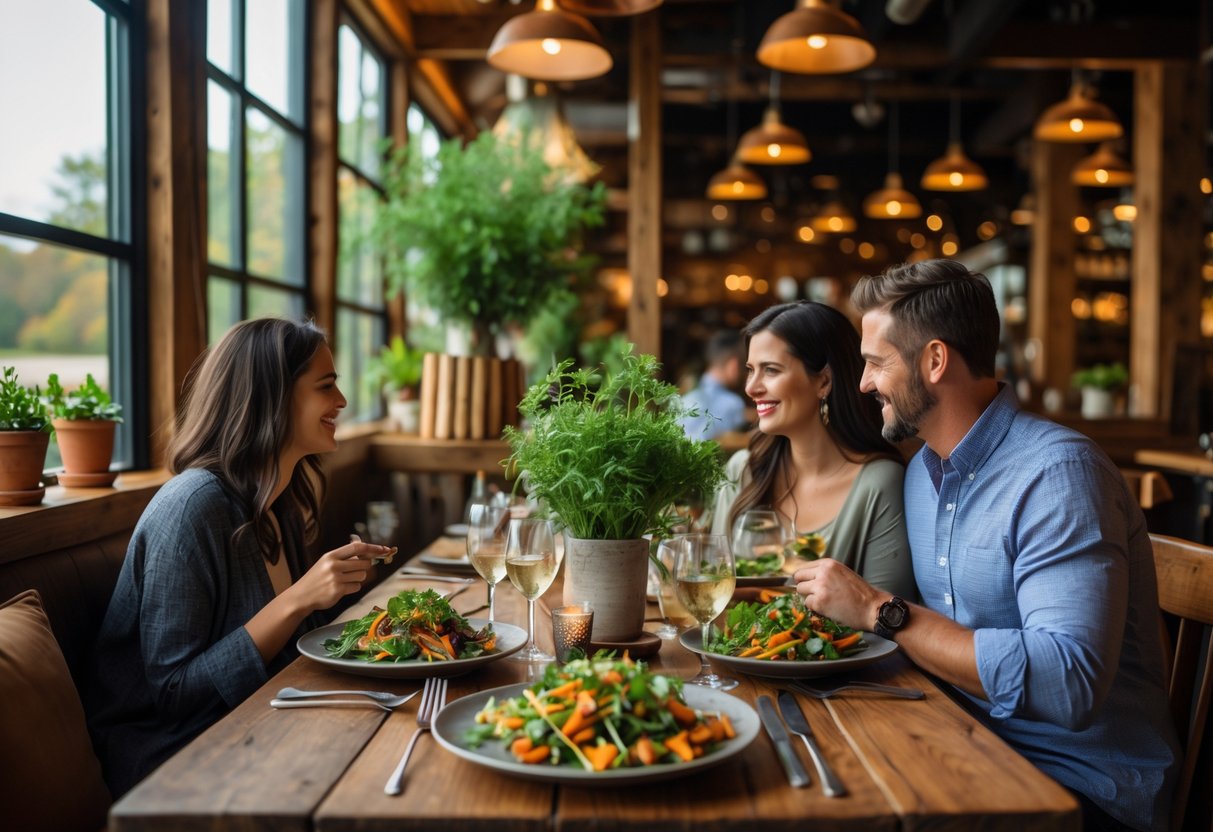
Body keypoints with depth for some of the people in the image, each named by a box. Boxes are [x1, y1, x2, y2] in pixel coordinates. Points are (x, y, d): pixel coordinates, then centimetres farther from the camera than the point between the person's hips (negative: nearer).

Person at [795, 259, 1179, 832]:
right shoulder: (922, 470, 6)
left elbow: (1069, 685, -30)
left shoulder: (1059, 471, -20)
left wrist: (881, 611, -27)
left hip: (1081, 784, -6)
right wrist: (840, 604, -7)